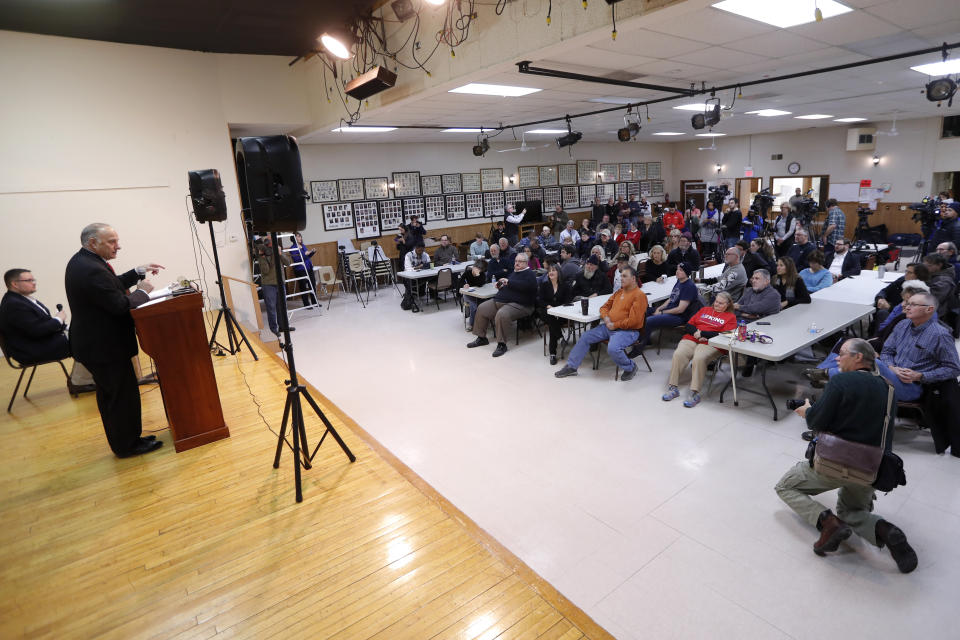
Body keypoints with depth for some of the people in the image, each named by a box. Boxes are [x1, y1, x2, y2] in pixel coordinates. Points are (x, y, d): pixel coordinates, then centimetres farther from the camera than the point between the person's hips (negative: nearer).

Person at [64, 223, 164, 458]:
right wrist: (143, 291, -9)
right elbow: (120, 305, -25)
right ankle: (128, 444, 14)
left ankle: (122, 440, 34)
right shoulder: (92, 270, -26)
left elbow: (112, 286, 14)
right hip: (104, 346, -11)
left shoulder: (81, 260, 7)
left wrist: (138, 272, 5)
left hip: (94, 342, 11)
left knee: (109, 393, 20)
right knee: (124, 393, 1)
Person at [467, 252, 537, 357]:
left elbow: (526, 286, -24)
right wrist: (500, 285, 17)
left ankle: (502, 344, -24)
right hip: (500, 300, 9)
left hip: (518, 304, -9)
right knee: (481, 309, -2)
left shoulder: (529, 274, -2)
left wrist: (508, 282, -20)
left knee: (502, 314, -36)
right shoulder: (513, 272, 24)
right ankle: (481, 338, 8)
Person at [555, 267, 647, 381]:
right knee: (585, 337, -1)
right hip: (608, 327, 8)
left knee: (612, 348, -34)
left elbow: (633, 321, -18)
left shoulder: (639, 295, -10)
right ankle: (571, 366, 9)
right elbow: (605, 307, 21)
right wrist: (606, 318, -1)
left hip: (627, 331, -8)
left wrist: (615, 325, -13)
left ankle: (630, 367, -3)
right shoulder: (619, 292, 16)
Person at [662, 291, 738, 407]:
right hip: (691, 339, 4)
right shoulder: (705, 310, 26)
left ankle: (695, 393, -29)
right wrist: (696, 332, -4)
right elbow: (689, 325, 18)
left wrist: (702, 333, -8)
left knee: (699, 359, -35)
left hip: (711, 344, -4)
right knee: (678, 354, -26)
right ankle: (673, 388, -19)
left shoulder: (731, 317, 13)